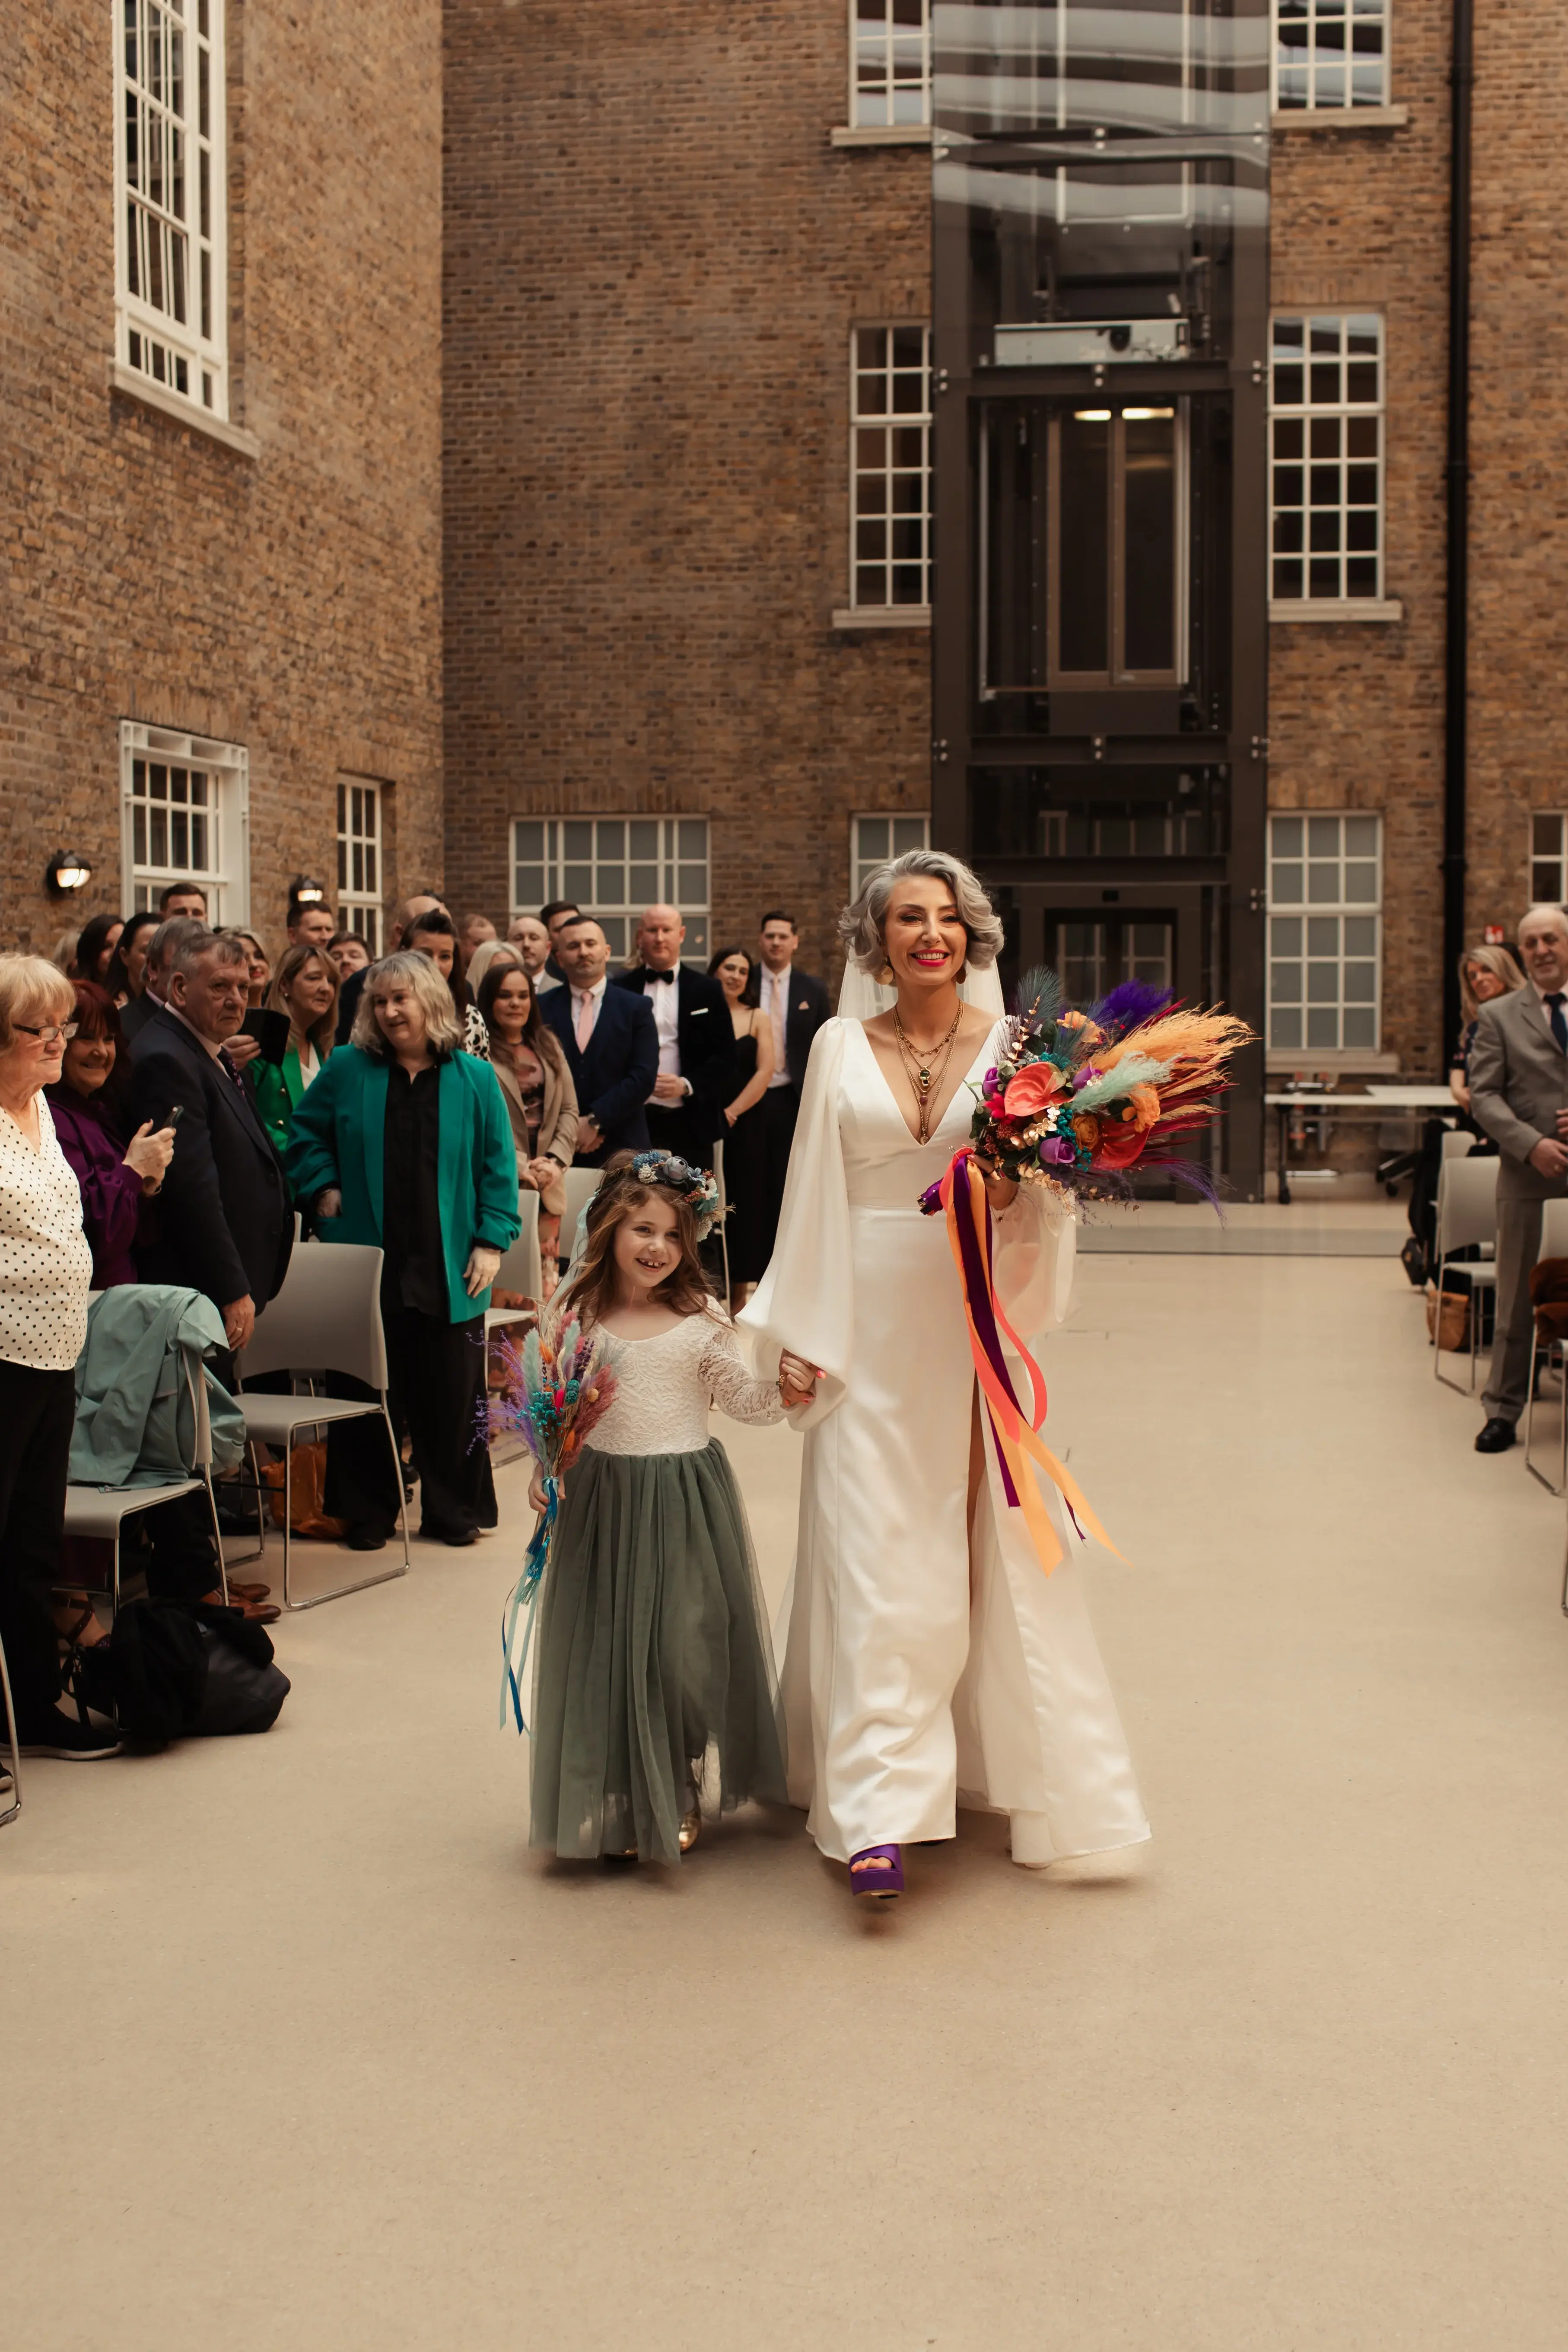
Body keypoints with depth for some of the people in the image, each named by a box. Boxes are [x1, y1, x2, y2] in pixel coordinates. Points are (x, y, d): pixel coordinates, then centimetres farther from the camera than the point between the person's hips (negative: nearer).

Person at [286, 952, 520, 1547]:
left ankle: (453, 1510, 18)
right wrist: (323, 1189, 1)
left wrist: (491, 1242, -3)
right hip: (367, 1265, 1)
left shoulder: (473, 1079, 3)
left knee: (451, 1391, 4)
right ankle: (367, 1513, 19)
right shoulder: (349, 1070, 4)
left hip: (448, 1269, 0)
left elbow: (497, 1168, 3)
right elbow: (306, 1135, 15)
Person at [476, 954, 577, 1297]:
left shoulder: (548, 1045, 15)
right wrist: (518, 1165, -15)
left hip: (548, 1187, 6)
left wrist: (556, 1160, -2)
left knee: (547, 1281, 6)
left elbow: (569, 1110, 13)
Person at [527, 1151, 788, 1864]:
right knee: (609, 1646, 7)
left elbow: (739, 1398, 1)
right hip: (604, 1498, 1)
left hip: (686, 1500, -1)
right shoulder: (578, 1321, -1)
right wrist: (545, 1471, -6)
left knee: (686, 1645, 3)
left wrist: (782, 1391, -18)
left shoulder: (701, 1323, -3)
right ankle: (620, 1802, 23)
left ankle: (680, 1798, 22)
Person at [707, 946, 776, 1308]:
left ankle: (739, 1290, 12)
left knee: (741, 1202, 4)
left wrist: (733, 1110, -12)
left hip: (744, 1124, 1)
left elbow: (765, 1071, -3)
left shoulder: (758, 1019, 5)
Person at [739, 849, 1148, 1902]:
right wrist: (798, 1337, 2)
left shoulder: (1014, 1044, 3)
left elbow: (1054, 1187, 5)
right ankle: (880, 1813, -4)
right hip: (870, 1329, 0)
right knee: (874, 1558, -3)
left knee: (994, 1544, 6)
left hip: (976, 1325, 0)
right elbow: (814, 1197, 6)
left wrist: (1017, 1193, -18)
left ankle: (1010, 1763, 23)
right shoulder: (841, 1047, 5)